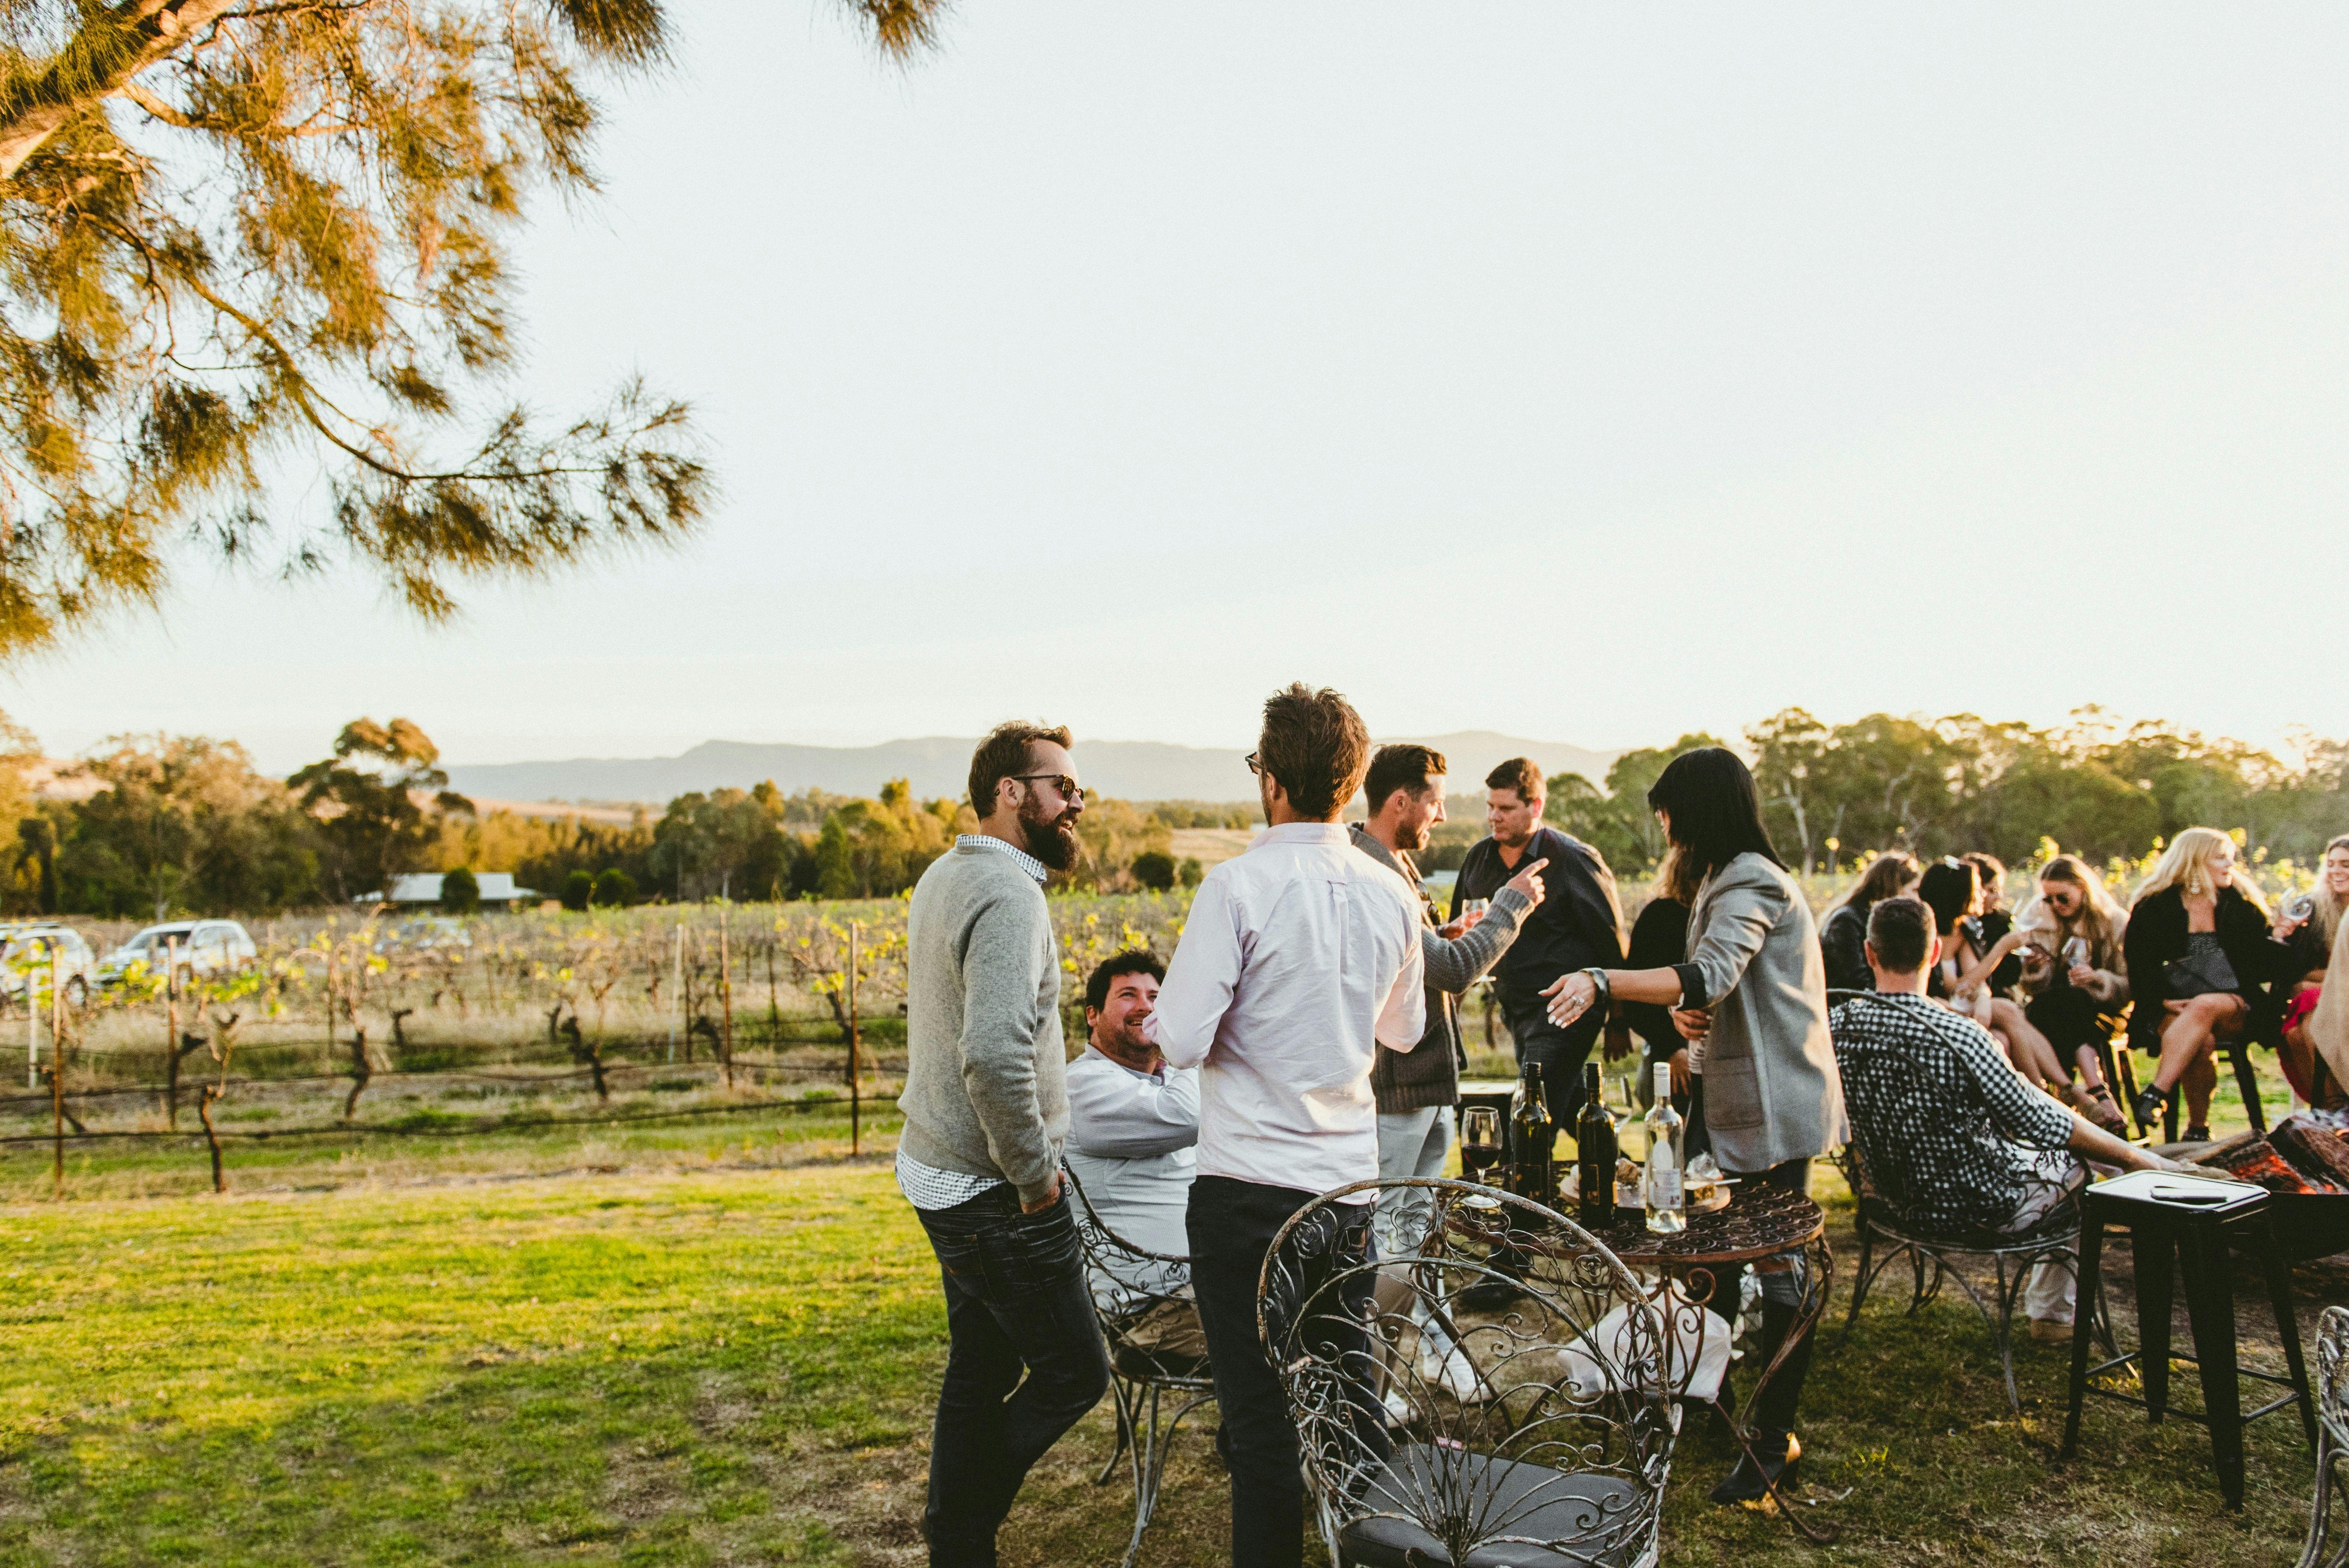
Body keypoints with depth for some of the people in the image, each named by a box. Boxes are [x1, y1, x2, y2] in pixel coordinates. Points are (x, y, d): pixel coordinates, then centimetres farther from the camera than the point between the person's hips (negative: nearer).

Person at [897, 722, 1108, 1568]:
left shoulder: (943, 876, 9)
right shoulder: (1008, 894, -23)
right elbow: (996, 1056, -35)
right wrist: (1035, 1174, -21)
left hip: (937, 1169, 10)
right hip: (996, 1193, -10)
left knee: (982, 1370, 19)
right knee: (1074, 1373, 5)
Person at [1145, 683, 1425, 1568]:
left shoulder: (1240, 886, -15)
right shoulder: (1393, 896, 1)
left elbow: (1183, 1041, -16)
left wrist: (1158, 1018, 5)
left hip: (1249, 1186, -5)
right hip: (1351, 1186, 5)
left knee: (1262, 1421, 6)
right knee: (1354, 1402, 19)